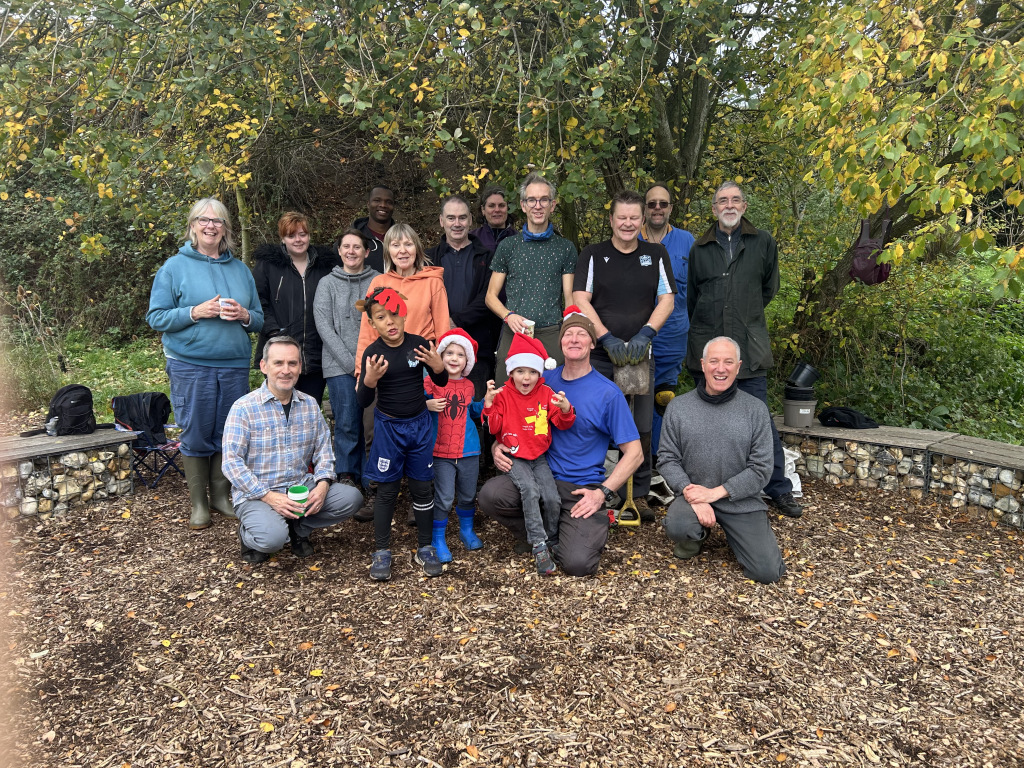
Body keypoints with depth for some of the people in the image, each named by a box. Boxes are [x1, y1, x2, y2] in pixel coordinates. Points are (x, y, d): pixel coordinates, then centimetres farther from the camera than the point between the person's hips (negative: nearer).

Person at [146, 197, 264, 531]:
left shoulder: (240, 269, 13)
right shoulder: (174, 266, 2)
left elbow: (259, 319, 14)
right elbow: (156, 317, -2)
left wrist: (244, 315, -8)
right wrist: (196, 312, -16)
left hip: (235, 366, 3)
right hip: (190, 366, -3)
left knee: (228, 434, 9)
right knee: (196, 435, 2)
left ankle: (221, 496, 24)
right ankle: (198, 504, 16)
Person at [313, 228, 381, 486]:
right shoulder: (327, 283, 9)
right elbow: (324, 327, 1)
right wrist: (350, 361, -8)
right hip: (340, 367, 0)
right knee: (346, 424, -2)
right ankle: (347, 478, 9)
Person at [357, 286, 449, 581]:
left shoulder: (420, 344, -6)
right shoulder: (373, 353, -10)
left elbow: (442, 383, 5)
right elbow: (363, 401, -9)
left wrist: (438, 366, -17)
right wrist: (370, 379, -30)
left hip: (420, 424, 2)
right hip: (388, 426, -1)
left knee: (421, 487, 9)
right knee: (387, 489, 5)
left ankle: (425, 547, 23)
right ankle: (382, 551, 17)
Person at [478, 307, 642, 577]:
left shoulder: (608, 393, -6)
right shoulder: (544, 381, 6)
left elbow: (634, 454, -5)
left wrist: (603, 492, -15)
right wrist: (498, 445, -3)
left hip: (582, 488, -3)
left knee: (577, 563, -23)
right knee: (489, 494, -26)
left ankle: (595, 527, 13)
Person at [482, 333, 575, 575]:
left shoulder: (546, 394, 1)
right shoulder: (503, 395, -3)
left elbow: (562, 424, 0)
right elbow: (493, 428, -5)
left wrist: (565, 410, -22)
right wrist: (489, 403, -19)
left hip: (539, 457, 2)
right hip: (514, 458, -2)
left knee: (552, 498, -14)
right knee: (530, 491, -27)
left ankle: (550, 539, 12)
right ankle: (539, 546, -19)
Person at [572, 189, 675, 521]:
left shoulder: (656, 254, 12)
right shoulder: (593, 254, 6)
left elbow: (667, 298, 5)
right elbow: (581, 299, -4)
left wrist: (645, 334, -10)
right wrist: (608, 338, -14)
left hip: (640, 354, 2)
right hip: (599, 354, -1)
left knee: (642, 429, 3)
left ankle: (640, 494, 16)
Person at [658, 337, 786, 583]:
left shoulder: (756, 409, -3)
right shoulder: (678, 407, 0)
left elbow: (761, 468, -6)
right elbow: (667, 459, -1)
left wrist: (716, 492, -15)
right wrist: (692, 494, -18)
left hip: (741, 500, 0)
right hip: (694, 494, 0)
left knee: (767, 573, -8)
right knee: (677, 527, -33)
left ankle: (733, 533, 23)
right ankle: (698, 534, 6)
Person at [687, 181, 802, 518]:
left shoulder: (763, 242, 6)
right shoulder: (700, 248, 11)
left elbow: (769, 288, 16)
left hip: (749, 347, -2)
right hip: (706, 346, 2)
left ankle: (779, 490, 9)